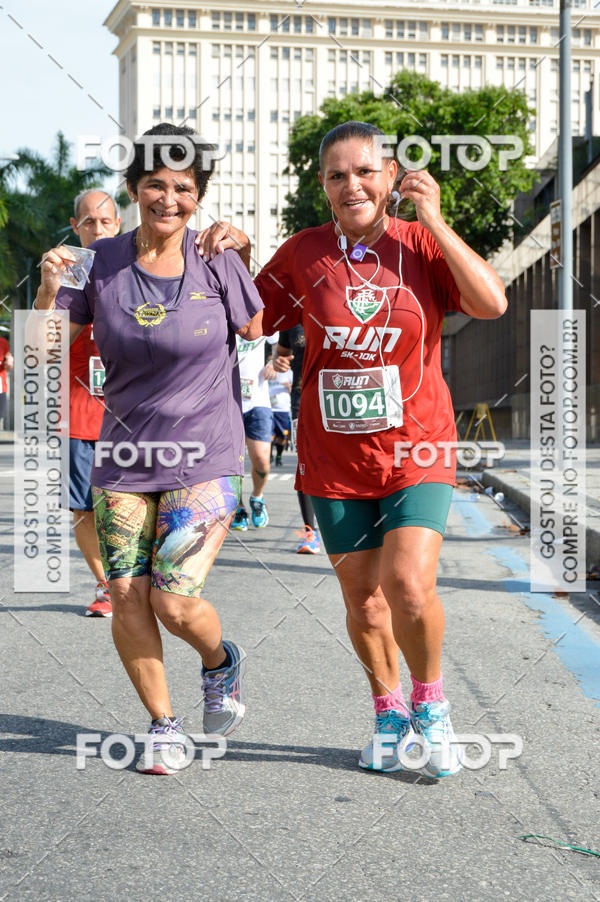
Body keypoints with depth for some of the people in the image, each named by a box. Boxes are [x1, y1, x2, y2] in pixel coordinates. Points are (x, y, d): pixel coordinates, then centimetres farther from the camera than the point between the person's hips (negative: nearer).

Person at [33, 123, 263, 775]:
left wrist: (231, 261, -3)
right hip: (123, 458, 3)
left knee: (175, 602, -11)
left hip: (204, 458, -3)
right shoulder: (100, 264, -1)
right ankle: (163, 725, 21)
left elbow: (256, 330, 11)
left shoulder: (218, 265, -5)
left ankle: (220, 663, 24)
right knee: (127, 598, 1)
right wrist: (49, 288, -17)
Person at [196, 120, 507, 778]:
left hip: (415, 450, -2)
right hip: (335, 456, 2)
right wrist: (234, 251, -3)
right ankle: (389, 713, 33)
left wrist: (434, 220, -17)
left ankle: (430, 704, 10)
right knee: (362, 600, 8)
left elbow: (492, 304, -16)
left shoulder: (421, 243, -2)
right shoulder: (303, 253, 1)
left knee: (409, 588, -18)